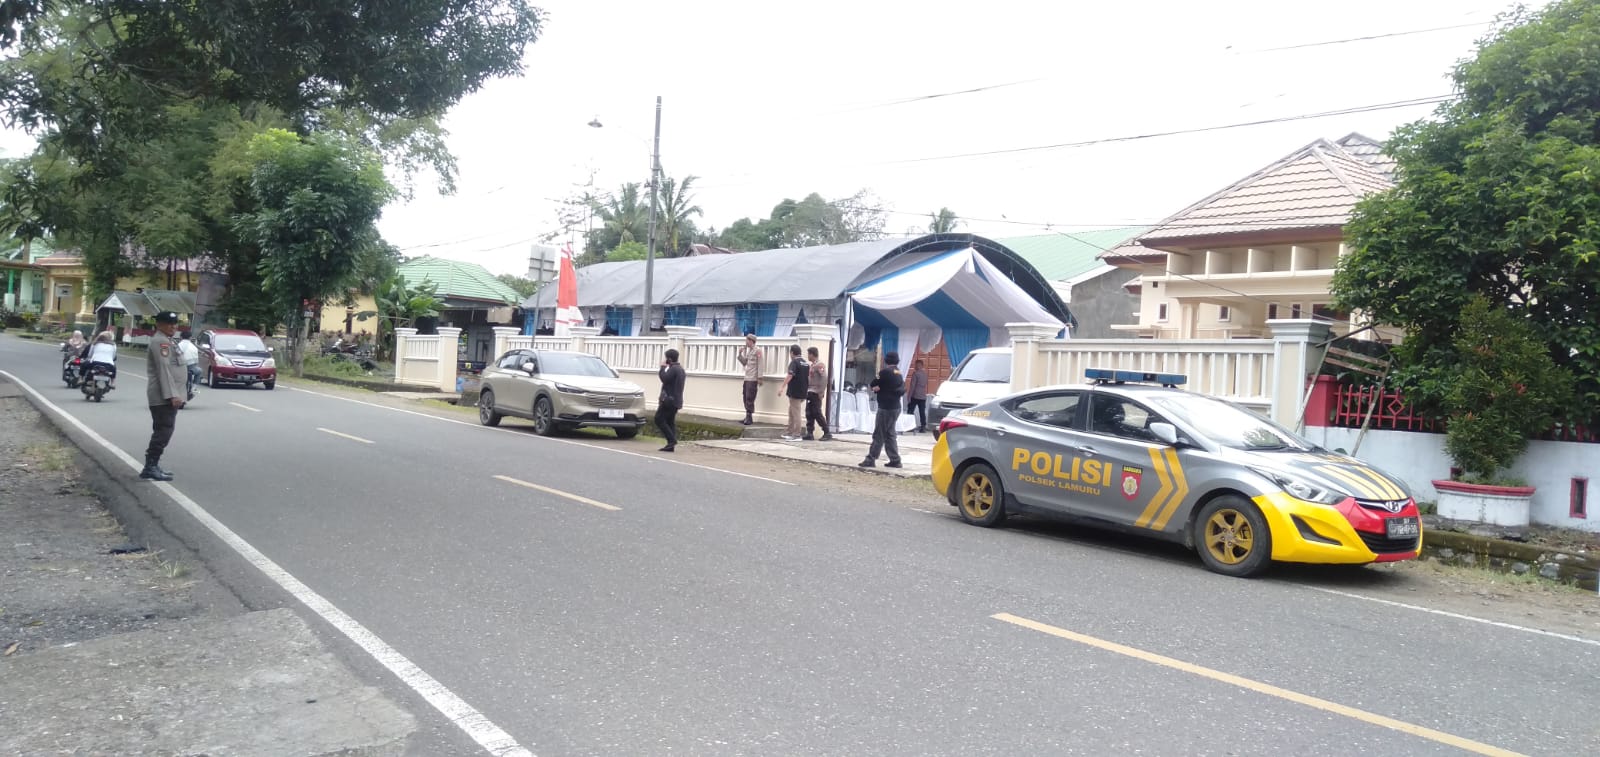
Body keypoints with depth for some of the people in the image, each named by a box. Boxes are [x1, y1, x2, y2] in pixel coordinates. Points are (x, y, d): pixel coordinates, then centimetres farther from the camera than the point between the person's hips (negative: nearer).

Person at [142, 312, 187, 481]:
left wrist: (175, 394, 23)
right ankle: (150, 468, -11)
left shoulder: (168, 341, 21)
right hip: (164, 397, -11)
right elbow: (163, 369, -20)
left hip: (167, 397, 11)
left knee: (162, 432, 15)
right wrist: (172, 395, -26)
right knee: (163, 431, -11)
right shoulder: (160, 341, -12)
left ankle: (152, 465, 21)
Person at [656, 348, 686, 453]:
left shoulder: (673, 369, -14)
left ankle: (672, 441, -14)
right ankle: (671, 445, 5)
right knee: (670, 422, 10)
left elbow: (665, 379, -23)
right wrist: (662, 373, 26)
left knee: (659, 419, -8)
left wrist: (663, 367, -11)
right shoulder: (680, 368, 18)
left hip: (670, 400, -10)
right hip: (676, 400, 10)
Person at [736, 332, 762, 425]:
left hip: (753, 379, -8)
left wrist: (759, 378, -16)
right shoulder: (748, 350, 17)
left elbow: (760, 365, -11)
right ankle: (747, 417, 14)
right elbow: (744, 363, 19)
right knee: (746, 398, 8)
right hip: (746, 378, 8)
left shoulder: (757, 350, -7)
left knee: (749, 398, -10)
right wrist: (740, 353, 6)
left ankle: (749, 418, -7)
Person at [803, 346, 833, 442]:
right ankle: (810, 434, 10)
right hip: (810, 393, 9)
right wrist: (807, 391, 13)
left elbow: (824, 378, -19)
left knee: (817, 414, -7)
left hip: (816, 394, -9)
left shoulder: (820, 365, -12)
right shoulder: (813, 365, 16)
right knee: (809, 414, 7)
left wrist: (821, 392, -20)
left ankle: (827, 433, -1)